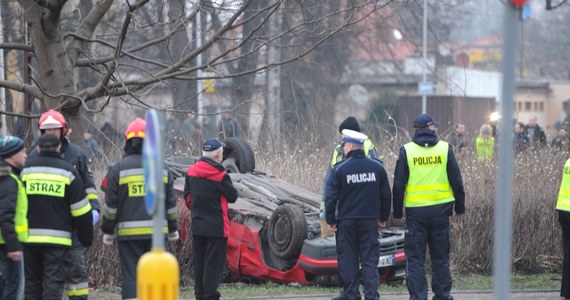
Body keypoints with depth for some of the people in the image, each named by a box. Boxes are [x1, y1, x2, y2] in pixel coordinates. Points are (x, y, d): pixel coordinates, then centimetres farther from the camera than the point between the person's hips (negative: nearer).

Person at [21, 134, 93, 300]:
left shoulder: (26, 169, 4)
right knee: (54, 282, -3)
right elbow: (81, 210, 0)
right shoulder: (68, 171, 0)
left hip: (30, 236, 2)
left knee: (32, 281, 12)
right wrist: (86, 238, 8)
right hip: (58, 238, -2)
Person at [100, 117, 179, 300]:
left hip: (129, 232, -2)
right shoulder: (161, 168, 6)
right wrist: (173, 229, 23)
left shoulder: (118, 169, -2)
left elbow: (111, 205, -2)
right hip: (157, 231, 2)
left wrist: (108, 231, 8)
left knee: (131, 275, -2)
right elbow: (171, 204, 11)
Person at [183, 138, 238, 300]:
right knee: (214, 263, -4)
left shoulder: (191, 171, 3)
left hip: (197, 226, 6)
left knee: (199, 263, 12)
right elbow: (233, 196, -6)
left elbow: (187, 196, 10)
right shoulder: (220, 175, -14)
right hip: (216, 226, -6)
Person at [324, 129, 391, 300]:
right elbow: (386, 195, 9)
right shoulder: (377, 167, 2)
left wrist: (330, 220, 4)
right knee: (370, 260, 4)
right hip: (370, 220, 2)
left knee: (348, 260, 6)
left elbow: (331, 197, -6)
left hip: (347, 221, -2)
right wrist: (383, 217, 19)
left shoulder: (341, 169, -8)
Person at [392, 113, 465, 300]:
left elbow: (398, 185, 0)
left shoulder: (406, 151, -2)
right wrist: (460, 207, 15)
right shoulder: (445, 148, 1)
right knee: (440, 256, 11)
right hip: (440, 209, 1)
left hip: (415, 211, -1)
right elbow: (456, 181, 5)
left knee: (415, 258, 3)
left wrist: (397, 212, 8)